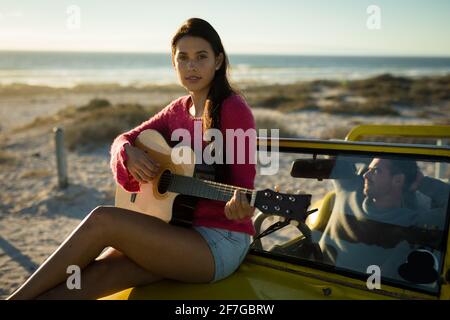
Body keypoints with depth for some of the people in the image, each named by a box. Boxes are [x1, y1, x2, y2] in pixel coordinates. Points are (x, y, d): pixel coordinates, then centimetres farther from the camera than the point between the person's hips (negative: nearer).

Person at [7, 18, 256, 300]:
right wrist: (129, 152, -8)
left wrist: (239, 208, -34)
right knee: (92, 274, -18)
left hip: (221, 244, -6)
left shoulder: (234, 108, -10)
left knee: (103, 219, -21)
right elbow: (125, 139, 16)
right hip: (178, 231, 6)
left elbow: (243, 184, -11)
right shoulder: (179, 109, 11)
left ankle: (19, 295, -8)